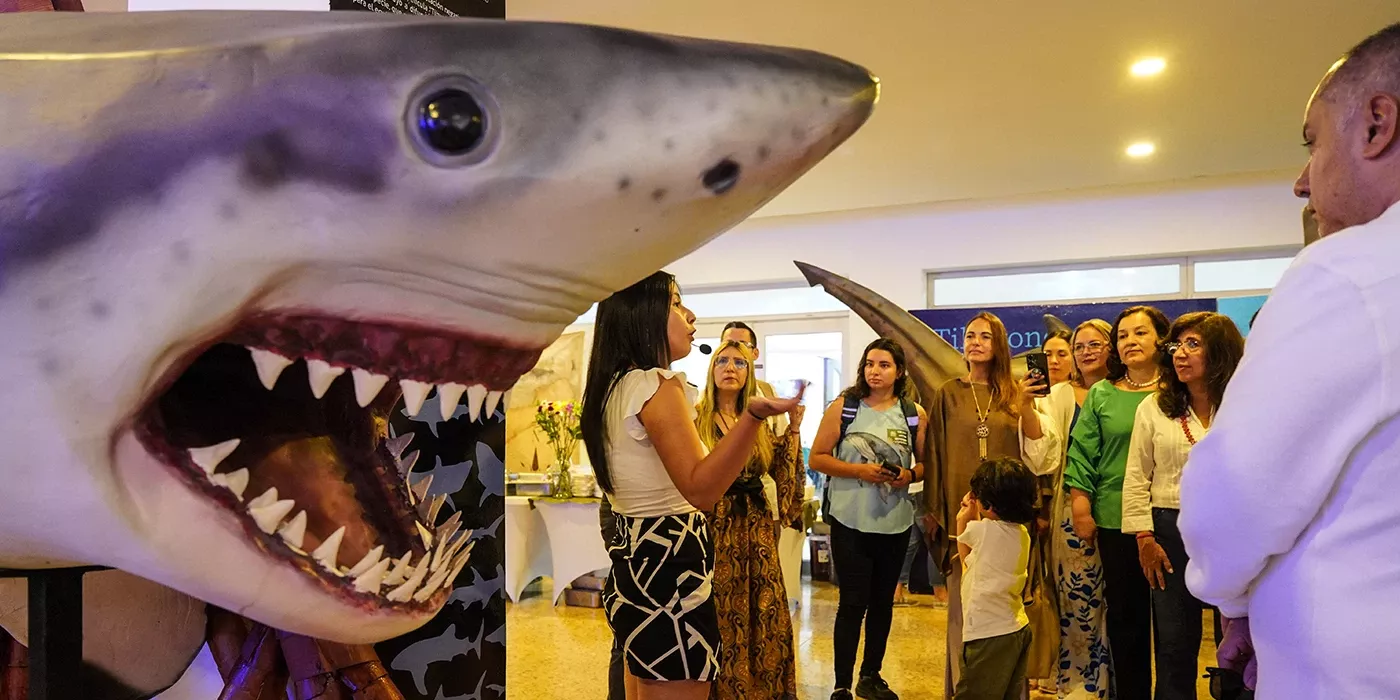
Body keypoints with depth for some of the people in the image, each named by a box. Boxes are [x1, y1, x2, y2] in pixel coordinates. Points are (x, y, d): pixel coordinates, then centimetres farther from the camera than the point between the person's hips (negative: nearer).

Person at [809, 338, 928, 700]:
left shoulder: (915, 414, 2)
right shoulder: (842, 408, -5)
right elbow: (817, 458, -6)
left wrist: (911, 474, -12)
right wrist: (859, 470, -18)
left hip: (895, 522, 3)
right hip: (850, 521, -3)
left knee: (883, 601, 15)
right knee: (852, 603, -1)